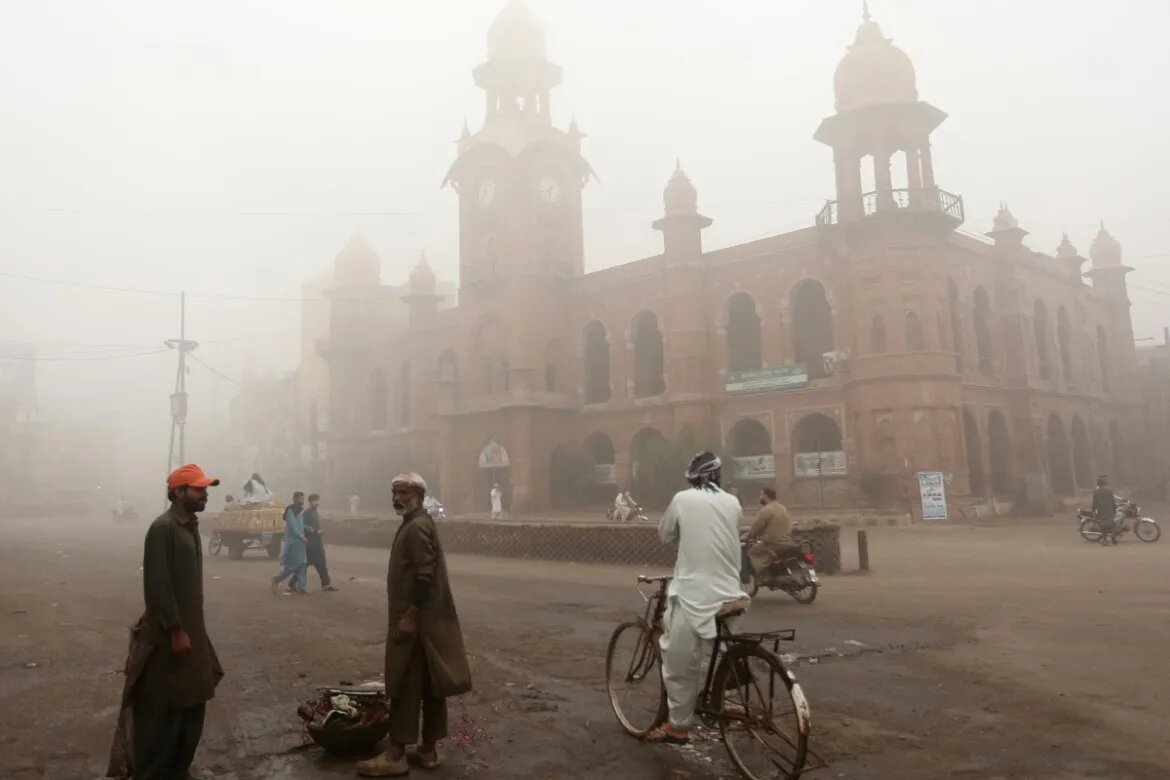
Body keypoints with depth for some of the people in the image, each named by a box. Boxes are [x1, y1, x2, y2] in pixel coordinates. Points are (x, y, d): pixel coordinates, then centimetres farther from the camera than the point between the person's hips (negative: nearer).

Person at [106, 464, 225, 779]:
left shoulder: (191, 526, 10)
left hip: (191, 627, 9)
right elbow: (157, 584, -21)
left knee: (192, 702, 15)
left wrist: (193, 628, 18)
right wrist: (175, 630, -21)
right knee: (162, 708, 1)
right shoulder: (163, 528, -17)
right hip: (168, 632, -9)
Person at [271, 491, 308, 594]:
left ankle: (301, 587, 6)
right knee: (292, 565, -5)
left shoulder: (300, 511, 14)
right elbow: (292, 526, -21)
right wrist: (301, 536, -24)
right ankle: (276, 580, 13)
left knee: (302, 564, 5)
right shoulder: (290, 510, -13)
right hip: (291, 541, -9)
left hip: (299, 541, 9)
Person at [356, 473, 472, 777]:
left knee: (405, 686, -3)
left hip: (416, 619, -10)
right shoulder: (416, 524, 16)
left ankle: (396, 755, 5)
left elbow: (425, 576, -23)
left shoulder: (417, 527, -16)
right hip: (426, 618, 10)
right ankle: (428, 749, 20)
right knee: (429, 685, 12)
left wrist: (409, 616, -23)